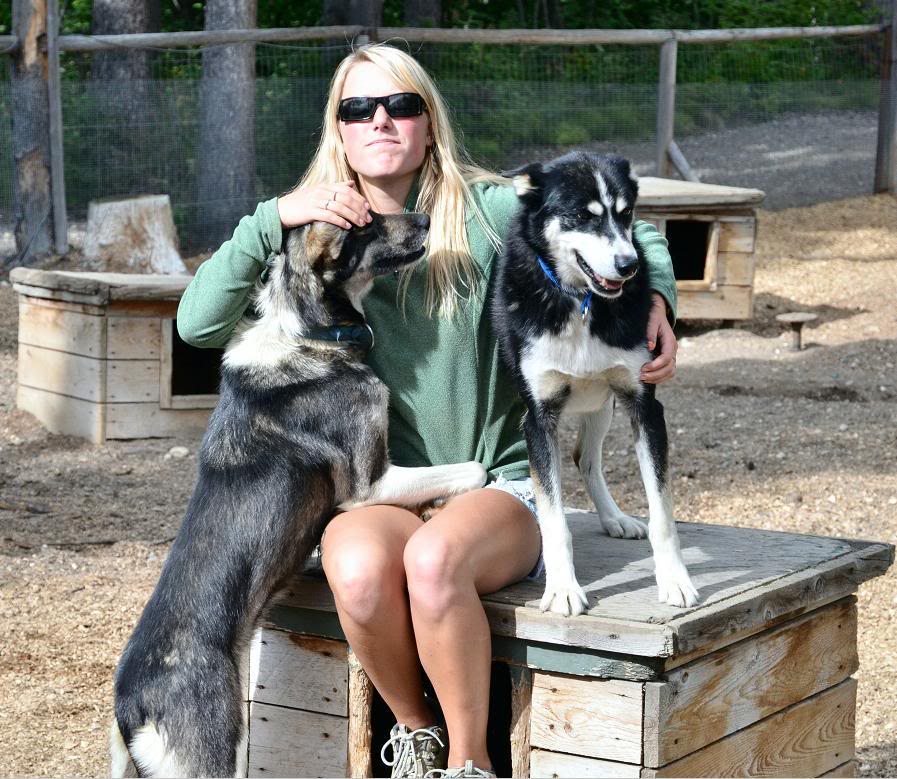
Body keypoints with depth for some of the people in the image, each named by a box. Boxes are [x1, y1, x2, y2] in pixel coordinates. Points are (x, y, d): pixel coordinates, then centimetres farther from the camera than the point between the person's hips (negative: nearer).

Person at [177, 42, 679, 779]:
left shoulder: (489, 212, -2)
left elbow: (633, 235, 8)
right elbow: (198, 324, -8)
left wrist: (655, 304, -13)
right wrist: (277, 218, -17)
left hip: (501, 485, -2)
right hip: (378, 493, 2)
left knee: (434, 556, -36)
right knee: (359, 569, -34)